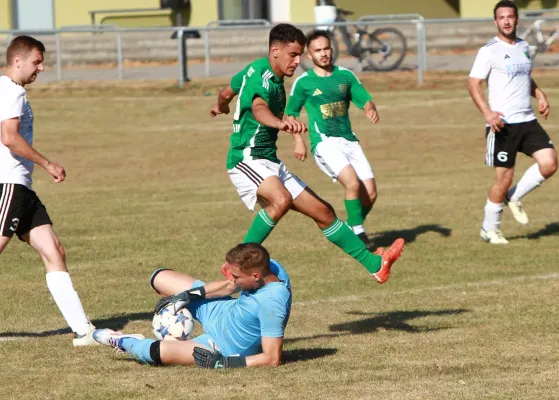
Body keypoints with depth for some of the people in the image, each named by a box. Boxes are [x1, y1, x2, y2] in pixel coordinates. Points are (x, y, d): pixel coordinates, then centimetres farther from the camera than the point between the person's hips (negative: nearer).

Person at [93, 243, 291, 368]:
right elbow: (231, 286, 4)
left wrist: (224, 363, -34)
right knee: (160, 278, 10)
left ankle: (121, 342, 28)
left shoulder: (271, 303, -42)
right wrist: (187, 294, 4)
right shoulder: (266, 265, -18)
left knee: (152, 351, -8)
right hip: (223, 311, 8)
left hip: (225, 346, -8)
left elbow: (272, 359, -37)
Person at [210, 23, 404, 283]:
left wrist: (221, 108, 52)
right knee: (281, 200, -40)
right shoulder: (262, 78, -19)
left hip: (270, 164, 10)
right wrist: (281, 123, -65)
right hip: (247, 159, -10)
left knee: (323, 212, 9)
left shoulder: (258, 69, 11)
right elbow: (258, 108, -44)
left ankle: (374, 264, 15)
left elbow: (226, 92, 29)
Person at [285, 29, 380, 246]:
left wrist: (370, 109, -16)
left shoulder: (345, 75, 8)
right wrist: (298, 141, 5)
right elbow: (291, 113, 11)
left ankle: (353, 228, 26)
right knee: (353, 183, -26)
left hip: (349, 140, 5)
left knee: (370, 194, -1)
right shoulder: (303, 82, 0)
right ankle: (357, 232, -13)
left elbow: (364, 99, 7)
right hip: (325, 142, -5)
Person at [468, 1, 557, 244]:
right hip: (503, 124, -6)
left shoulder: (523, 48, 13)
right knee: (504, 178, -3)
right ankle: (489, 229, 15)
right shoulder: (489, 51, -7)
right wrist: (487, 113, -26)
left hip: (527, 121, 6)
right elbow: (473, 84, -12)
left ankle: (514, 198, 14)